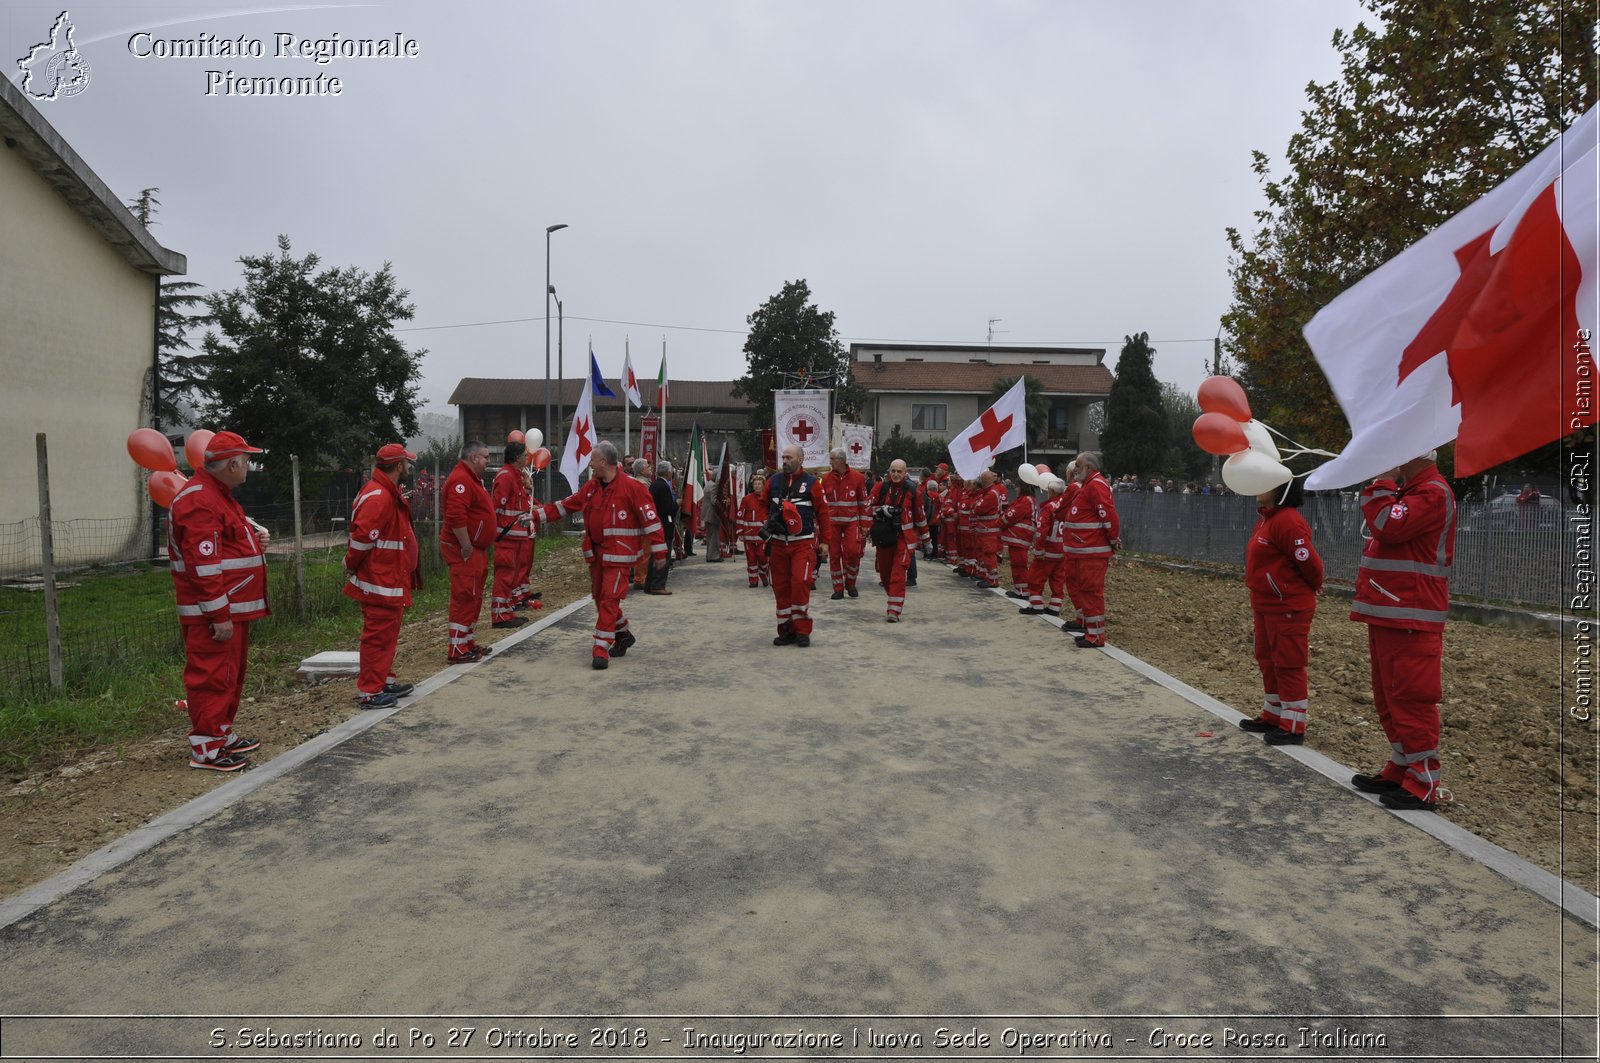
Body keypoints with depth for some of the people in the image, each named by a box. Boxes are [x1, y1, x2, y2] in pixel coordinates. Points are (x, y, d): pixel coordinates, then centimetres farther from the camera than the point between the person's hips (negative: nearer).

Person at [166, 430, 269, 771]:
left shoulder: (218, 494, 17)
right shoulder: (199, 501, -19)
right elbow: (203, 564, -24)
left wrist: (253, 544, 12)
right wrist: (219, 615, -24)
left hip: (233, 607, 11)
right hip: (213, 613, -11)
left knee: (232, 674, 19)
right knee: (212, 676, -4)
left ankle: (223, 734, 31)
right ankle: (206, 749, 4)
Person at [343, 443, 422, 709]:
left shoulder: (389, 493, 14)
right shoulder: (377, 497, -21)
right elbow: (361, 538, -24)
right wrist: (351, 568, -11)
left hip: (391, 581, 11)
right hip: (380, 584, -11)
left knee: (387, 634, 19)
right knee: (378, 635, -3)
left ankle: (384, 680, 31)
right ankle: (369, 692, 5)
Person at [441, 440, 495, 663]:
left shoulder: (472, 478, 17)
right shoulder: (461, 480, -18)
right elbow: (456, 517, -29)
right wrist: (466, 547, -23)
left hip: (476, 549, 11)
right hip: (464, 550, -11)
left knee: (474, 597, 16)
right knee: (465, 597, -7)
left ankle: (467, 642, 26)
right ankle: (457, 651, -3)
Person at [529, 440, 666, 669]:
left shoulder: (632, 487, -15)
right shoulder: (591, 486, 8)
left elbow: (651, 519, -14)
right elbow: (566, 505, 15)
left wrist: (659, 552, -14)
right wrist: (536, 515, 10)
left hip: (619, 555, -8)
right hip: (596, 553, 8)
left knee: (609, 599, -10)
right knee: (599, 597, 15)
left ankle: (601, 649, -5)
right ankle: (623, 634, 34)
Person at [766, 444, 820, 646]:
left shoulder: (811, 483, -2)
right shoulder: (773, 482, 8)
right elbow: (763, 505, 20)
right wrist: (766, 523, 3)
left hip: (803, 543, -4)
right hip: (778, 542, 4)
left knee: (800, 583, -14)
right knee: (780, 586, 5)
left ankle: (802, 630, -2)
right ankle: (786, 630, 16)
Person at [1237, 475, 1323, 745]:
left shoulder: (1287, 521, -21)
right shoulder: (1267, 518, 11)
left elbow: (1310, 562, -19)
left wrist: (1311, 590, -1)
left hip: (1288, 609, -10)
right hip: (1266, 606, 10)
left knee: (1289, 666, -1)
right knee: (1268, 662, 18)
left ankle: (1293, 727, 8)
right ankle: (1273, 716, 30)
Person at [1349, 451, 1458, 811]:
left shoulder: (1433, 493, -12)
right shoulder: (1405, 491, 19)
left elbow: (1388, 525, -23)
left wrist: (1383, 482, -15)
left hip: (1411, 621, -10)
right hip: (1386, 615, 10)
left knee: (1412, 699, -6)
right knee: (1389, 698, 15)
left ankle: (1423, 785, 1)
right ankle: (1401, 770, 25)